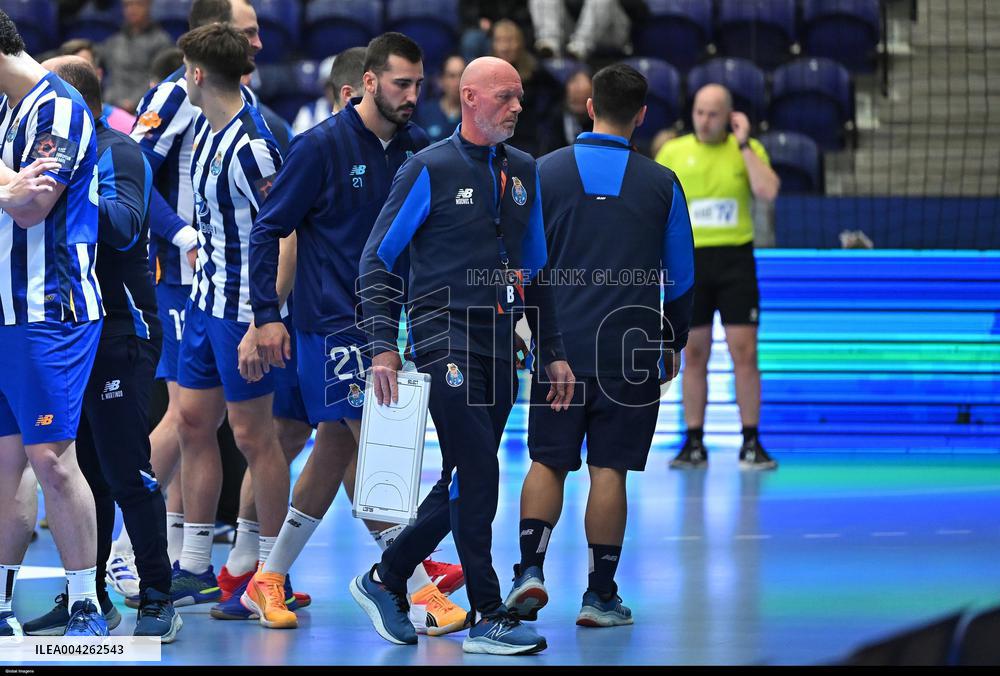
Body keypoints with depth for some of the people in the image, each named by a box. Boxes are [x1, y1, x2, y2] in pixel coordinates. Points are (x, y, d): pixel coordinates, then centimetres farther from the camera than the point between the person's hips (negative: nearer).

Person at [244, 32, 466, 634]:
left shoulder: (416, 147, 7)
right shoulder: (323, 146, -9)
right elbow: (268, 229, -6)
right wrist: (267, 316, -12)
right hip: (332, 324, -7)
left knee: (337, 449, 11)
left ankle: (270, 578, 21)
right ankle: (417, 596, -12)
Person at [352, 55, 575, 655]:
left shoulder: (523, 172, 13)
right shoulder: (430, 170, -5)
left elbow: (535, 268, 21)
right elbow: (377, 261, -3)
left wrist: (554, 352, 16)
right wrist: (384, 347, -12)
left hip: (500, 341, 7)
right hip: (444, 333, -7)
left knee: (465, 482, 9)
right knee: (477, 476, -12)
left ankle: (386, 580, 25)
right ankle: (489, 619, -7)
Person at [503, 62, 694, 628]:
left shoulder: (544, 172, -1)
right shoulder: (661, 184, -1)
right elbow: (682, 277, 6)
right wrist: (674, 343, 19)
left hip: (559, 344, 1)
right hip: (631, 347, -1)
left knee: (548, 463, 10)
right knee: (609, 470, 4)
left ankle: (532, 568, -6)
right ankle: (601, 595, 7)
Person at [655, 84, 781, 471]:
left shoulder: (747, 149, 3)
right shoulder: (673, 152, 6)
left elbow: (768, 192, -14)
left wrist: (744, 143, -11)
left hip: (735, 258, -1)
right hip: (689, 258, 1)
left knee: (744, 352, -4)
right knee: (694, 355, 4)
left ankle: (751, 443, 3)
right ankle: (694, 443, 10)